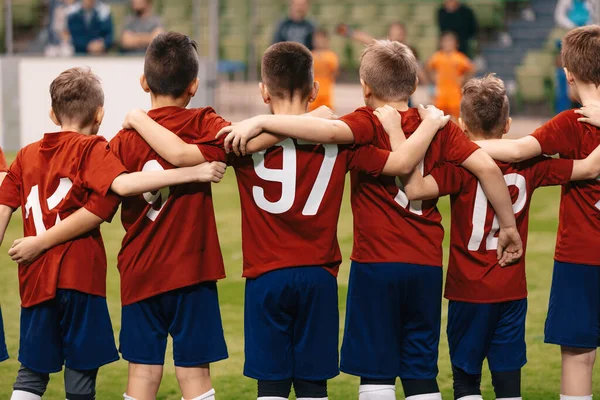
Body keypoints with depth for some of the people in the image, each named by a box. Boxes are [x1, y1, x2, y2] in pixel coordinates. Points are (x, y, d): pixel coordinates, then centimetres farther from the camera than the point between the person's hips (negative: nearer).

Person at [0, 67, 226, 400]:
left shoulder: (27, 155, 12)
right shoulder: (91, 148, -2)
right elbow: (122, 184, -20)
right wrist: (189, 173, -24)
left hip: (35, 279, 4)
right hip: (79, 273, -4)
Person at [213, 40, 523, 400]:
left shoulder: (370, 124, -7)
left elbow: (332, 130, -28)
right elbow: (487, 166, -2)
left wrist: (260, 121, -27)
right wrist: (509, 226, 7)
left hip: (377, 264, -4)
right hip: (427, 266, 4)